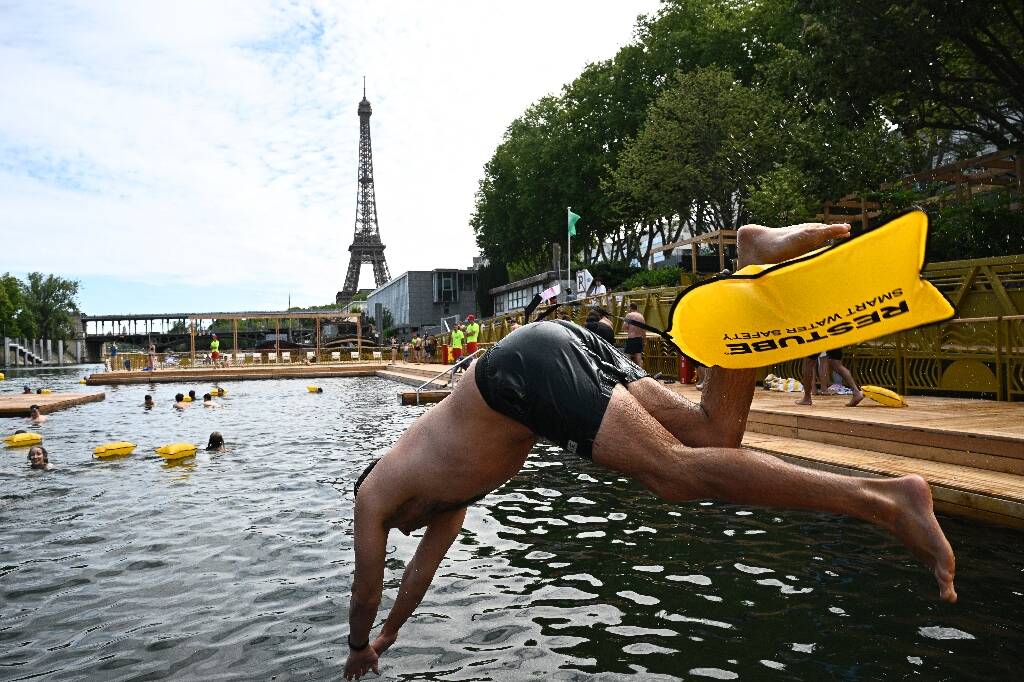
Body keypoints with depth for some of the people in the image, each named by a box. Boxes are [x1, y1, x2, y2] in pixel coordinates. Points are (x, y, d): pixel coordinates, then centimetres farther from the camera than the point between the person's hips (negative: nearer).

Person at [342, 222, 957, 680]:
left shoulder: (375, 494, 21)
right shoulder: (447, 493, 38)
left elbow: (367, 591, 29)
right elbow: (424, 567, 50)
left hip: (529, 366, -7)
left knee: (679, 474, -16)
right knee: (716, 439, 0)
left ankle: (884, 499, -24)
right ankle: (756, 260, -8)